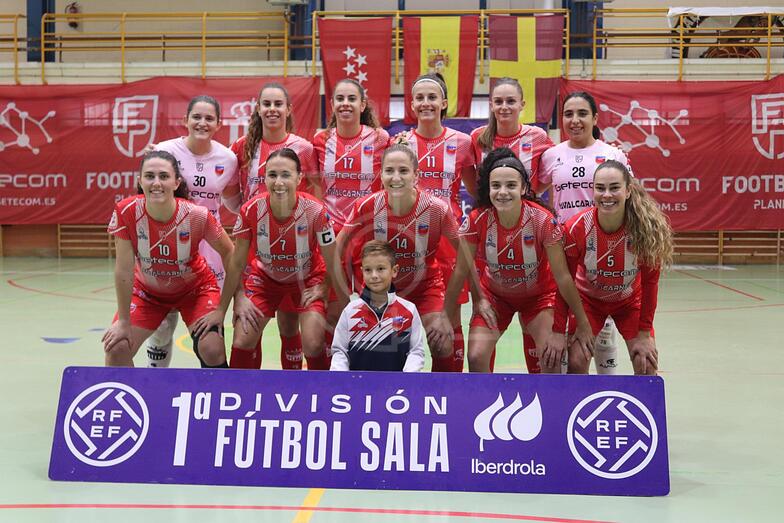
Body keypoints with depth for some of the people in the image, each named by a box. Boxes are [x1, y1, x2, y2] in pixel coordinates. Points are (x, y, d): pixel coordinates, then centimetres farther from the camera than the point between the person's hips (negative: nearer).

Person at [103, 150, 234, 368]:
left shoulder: (198, 215, -29)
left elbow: (228, 252, -11)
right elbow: (123, 270, -20)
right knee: (116, 348, -12)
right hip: (147, 290, 1)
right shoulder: (126, 212, -27)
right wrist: (124, 321, -15)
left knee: (212, 350, -20)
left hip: (194, 288, -1)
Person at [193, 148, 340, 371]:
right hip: (265, 277, 2)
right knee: (241, 343, -9)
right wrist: (221, 309, -6)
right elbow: (237, 263, -11)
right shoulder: (251, 210, -24)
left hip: (308, 279, -2)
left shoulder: (315, 211, -30)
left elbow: (331, 264, -15)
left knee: (313, 345, -18)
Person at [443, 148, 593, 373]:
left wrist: (583, 325, -13)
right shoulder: (477, 220, -22)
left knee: (552, 358, -17)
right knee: (476, 357, -13)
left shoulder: (543, 220, -26)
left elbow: (563, 277, -19)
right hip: (494, 294, 1)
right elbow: (461, 271, -11)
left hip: (538, 295, -1)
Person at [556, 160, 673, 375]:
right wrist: (558, 331, -15)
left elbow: (650, 281, -15)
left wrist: (644, 333, -13)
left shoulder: (647, 227, -28)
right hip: (589, 298, 0)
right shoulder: (576, 228, -28)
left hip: (630, 300, 0)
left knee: (646, 364, -9)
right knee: (576, 361, -12)